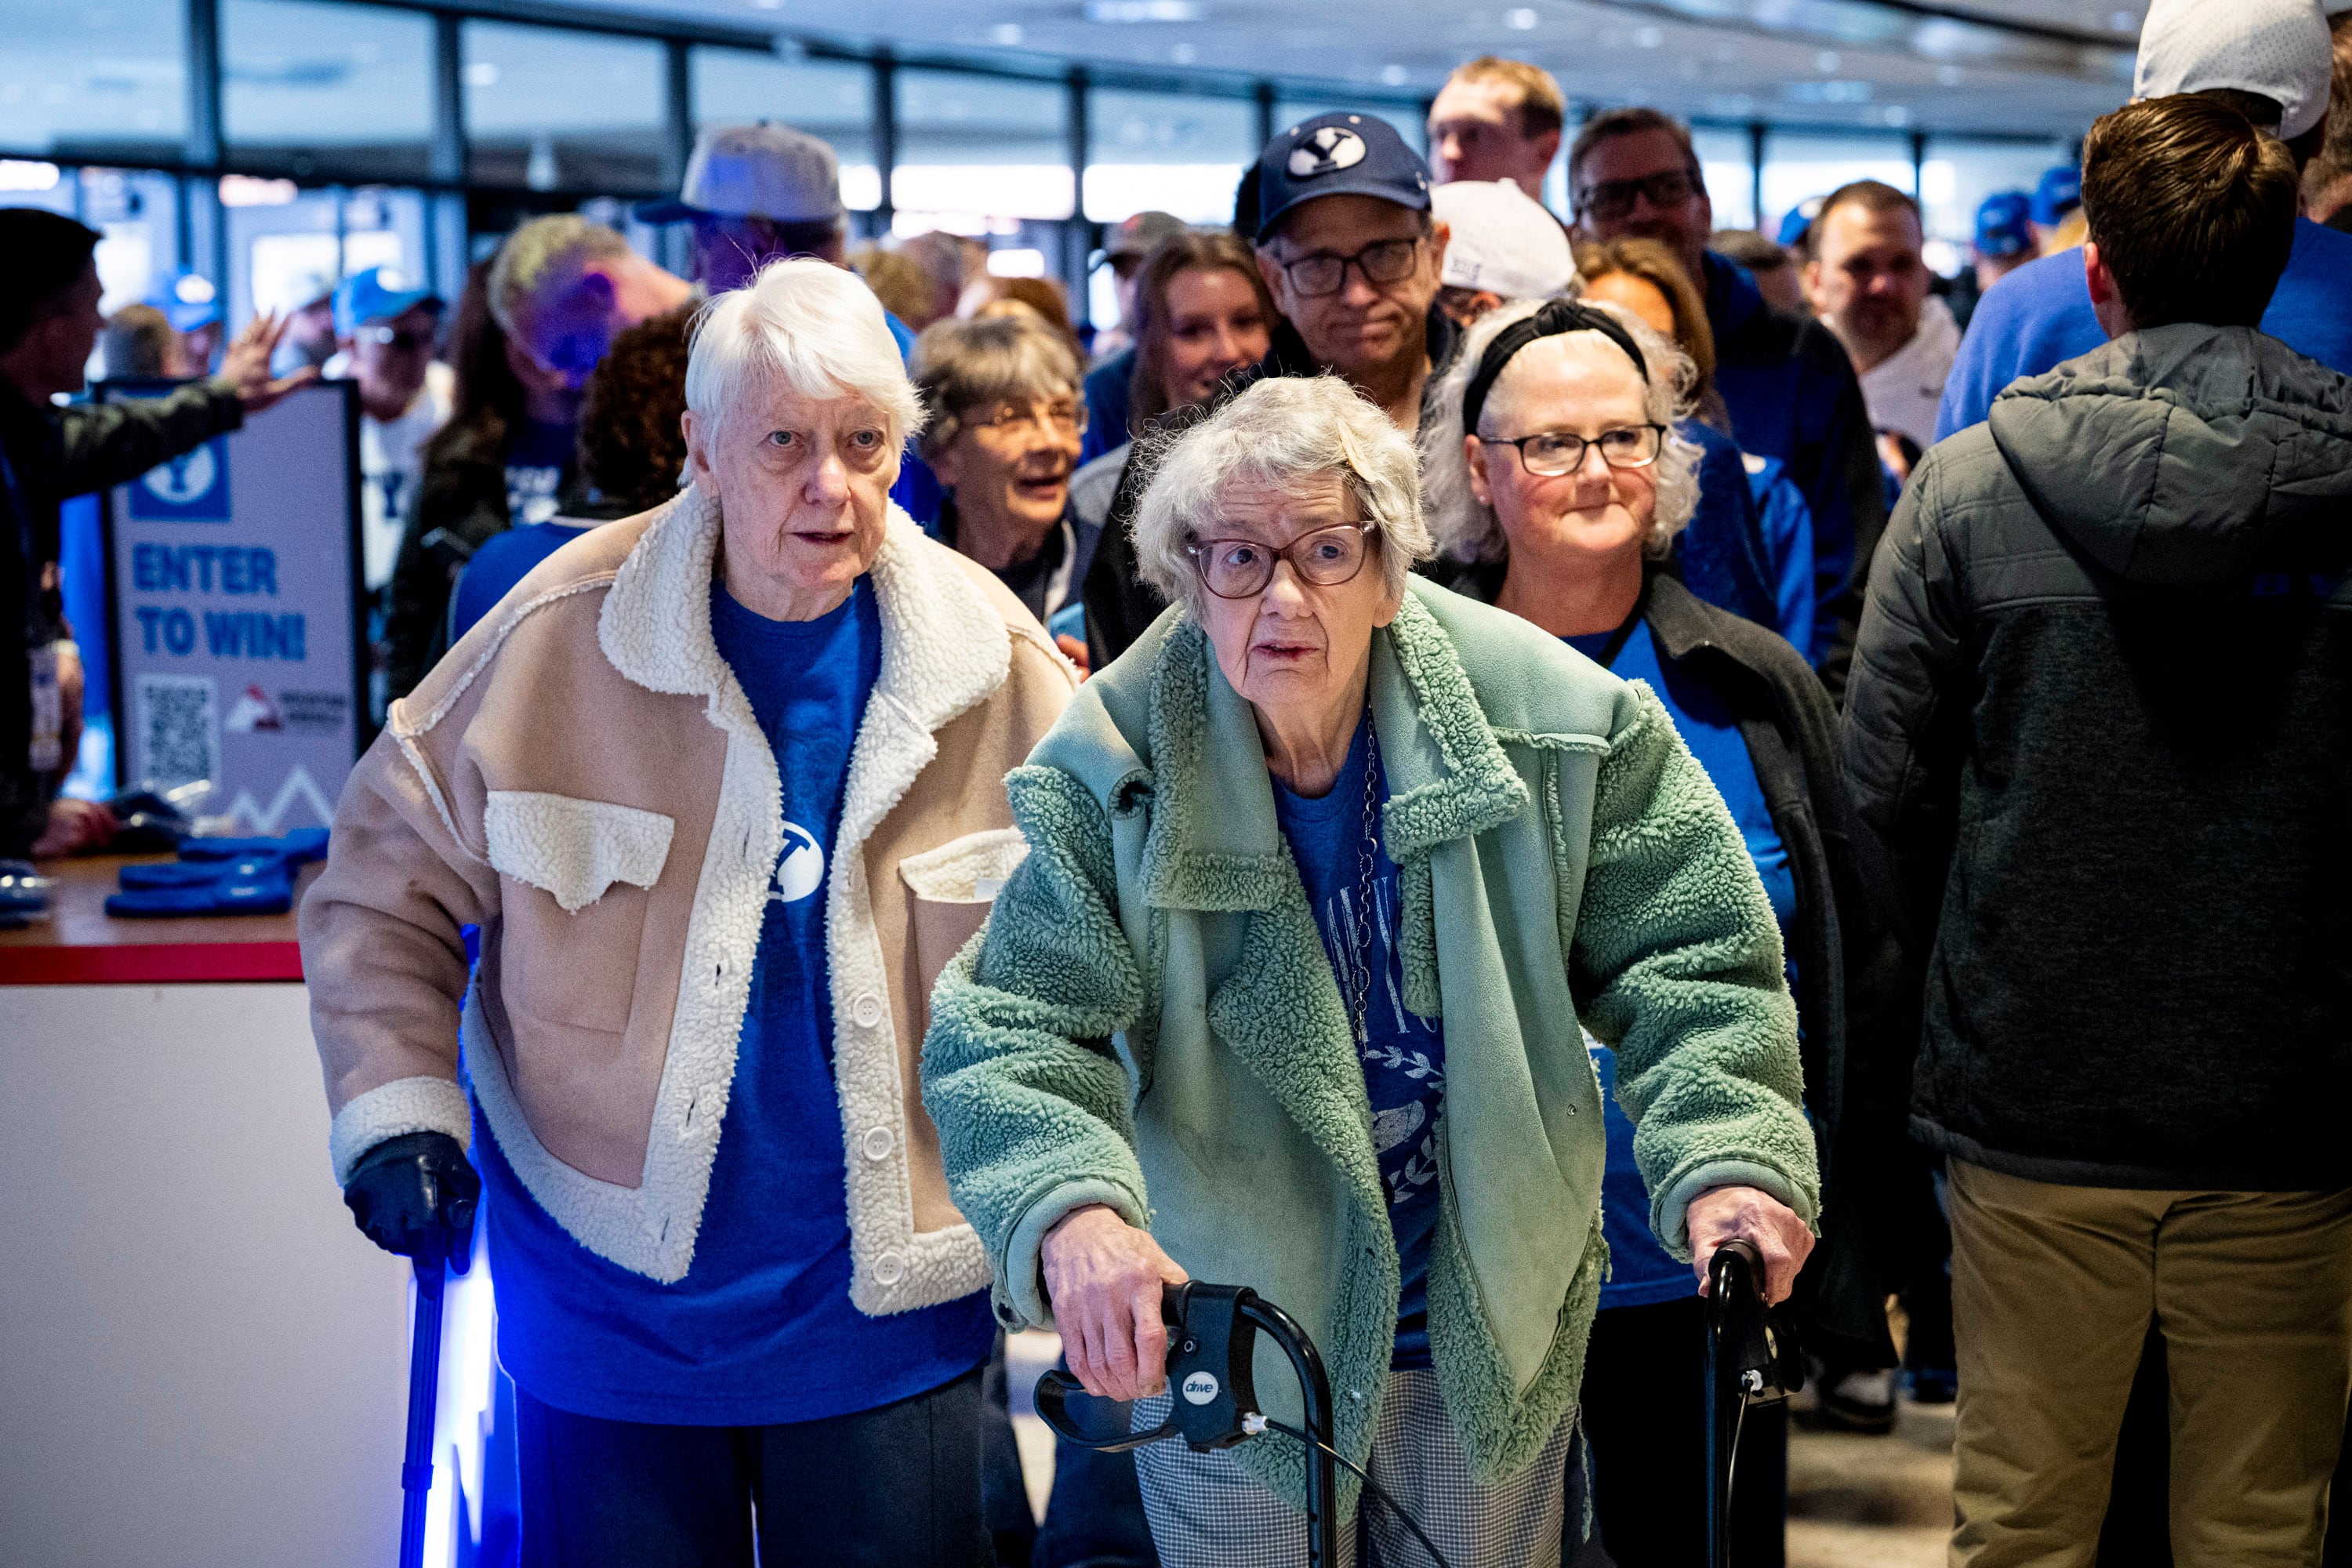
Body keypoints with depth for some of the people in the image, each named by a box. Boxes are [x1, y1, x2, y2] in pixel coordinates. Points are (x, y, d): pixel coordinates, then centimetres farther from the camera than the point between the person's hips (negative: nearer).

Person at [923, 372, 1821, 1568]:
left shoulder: (1551, 719, -13)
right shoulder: (1111, 778, -16)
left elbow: (1689, 958, -5)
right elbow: (1013, 1032, -17)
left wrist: (1727, 1158, -20)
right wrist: (1069, 1210, -36)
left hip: (1495, 1335, 2)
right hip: (1221, 1353, -1)